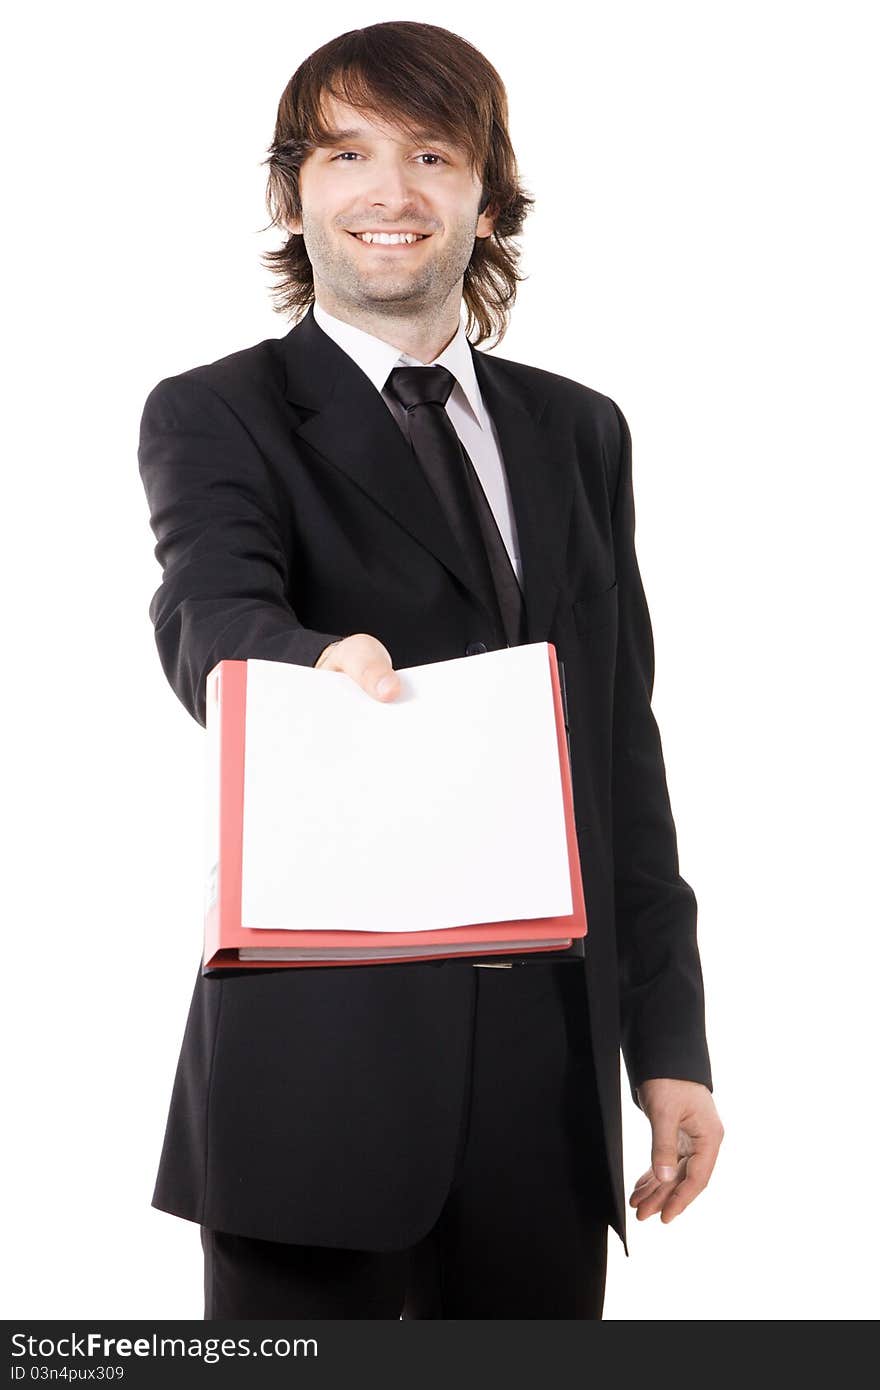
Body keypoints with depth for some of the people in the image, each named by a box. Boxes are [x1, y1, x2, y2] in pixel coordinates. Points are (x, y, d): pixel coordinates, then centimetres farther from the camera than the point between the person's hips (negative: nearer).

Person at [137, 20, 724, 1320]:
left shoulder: (579, 432, 14)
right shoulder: (216, 416, 0)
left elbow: (625, 745, 12)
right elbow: (212, 613, -21)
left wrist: (669, 1037, 8)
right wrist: (318, 668, -44)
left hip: (553, 1064, 4)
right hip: (318, 1058, -4)